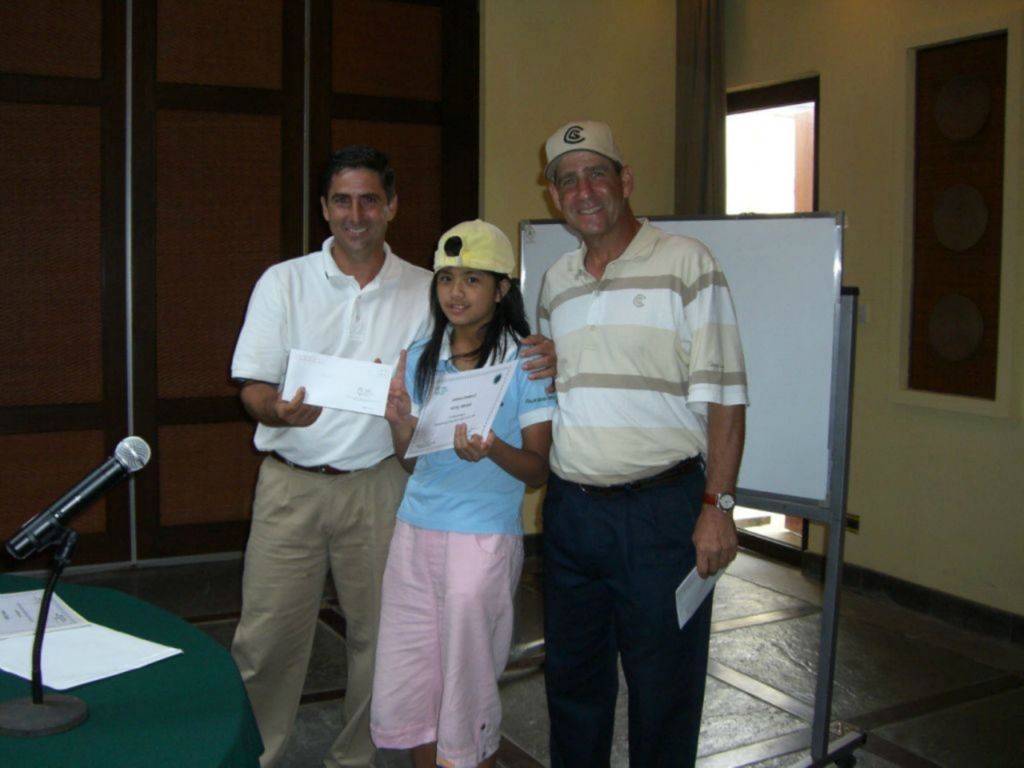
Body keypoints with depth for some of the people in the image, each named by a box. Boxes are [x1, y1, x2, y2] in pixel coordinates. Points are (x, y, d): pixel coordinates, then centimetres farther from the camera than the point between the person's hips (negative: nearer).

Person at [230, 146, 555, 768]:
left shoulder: (425, 291, 4)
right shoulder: (284, 281, 3)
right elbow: (252, 385, -1)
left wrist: (535, 360, -13)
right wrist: (279, 410, -25)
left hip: (378, 486, 1)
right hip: (290, 483, 0)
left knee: (378, 633, 9)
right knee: (267, 636, 1)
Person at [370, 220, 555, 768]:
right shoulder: (420, 359, 8)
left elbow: (538, 470, -6)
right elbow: (412, 460, 12)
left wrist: (492, 450, -25)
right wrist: (400, 424, -8)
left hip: (484, 539, -5)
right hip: (414, 533, 5)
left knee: (467, 691, 6)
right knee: (400, 691, 11)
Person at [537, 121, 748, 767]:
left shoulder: (685, 263, -5)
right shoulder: (556, 281, 12)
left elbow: (723, 397, -10)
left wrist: (717, 506, -15)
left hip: (660, 508, -5)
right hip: (570, 507, 6)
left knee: (663, 686, 6)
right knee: (572, 676, 17)